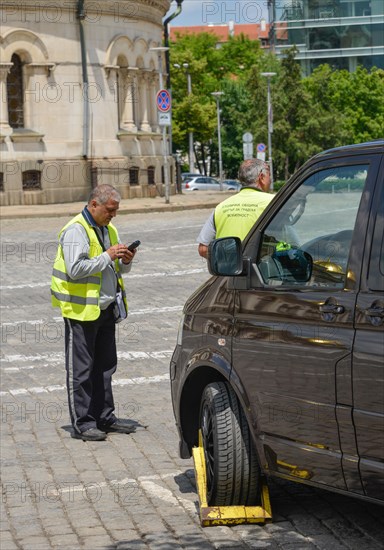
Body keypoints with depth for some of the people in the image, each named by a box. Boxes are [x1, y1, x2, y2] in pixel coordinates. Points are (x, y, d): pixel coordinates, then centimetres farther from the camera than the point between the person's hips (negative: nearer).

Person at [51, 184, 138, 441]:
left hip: (105, 308, 8)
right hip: (82, 310, -8)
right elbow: (75, 269, -24)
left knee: (105, 366, 12)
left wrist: (125, 262, 0)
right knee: (81, 369, -1)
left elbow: (116, 269, 22)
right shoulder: (75, 230, -13)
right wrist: (107, 256, -23)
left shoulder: (109, 229, 14)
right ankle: (82, 423, 3)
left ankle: (105, 417, 21)